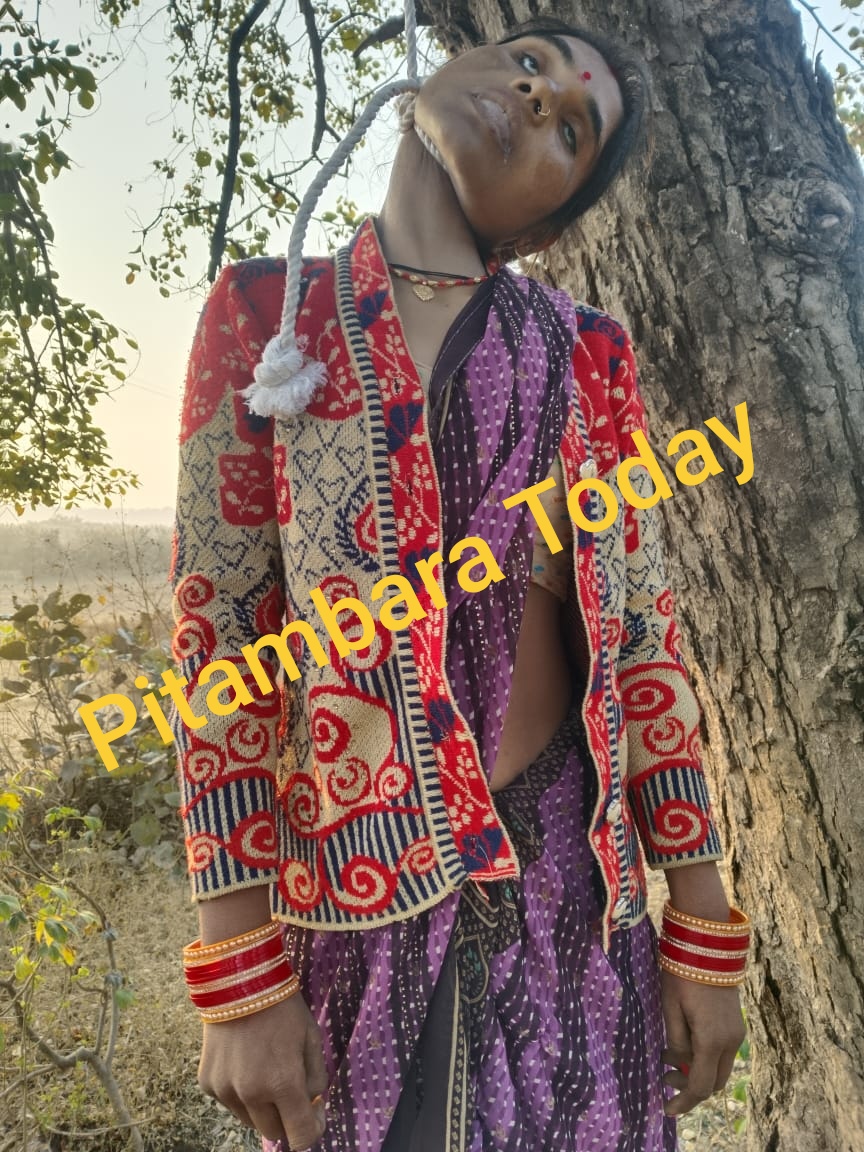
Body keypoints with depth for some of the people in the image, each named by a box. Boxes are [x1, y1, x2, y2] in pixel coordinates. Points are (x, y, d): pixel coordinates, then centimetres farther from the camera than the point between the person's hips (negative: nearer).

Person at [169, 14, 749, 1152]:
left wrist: (705, 932, 3)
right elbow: (220, 633, -5)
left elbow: (642, 636, 4)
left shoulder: (588, 355, 4)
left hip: (571, 880, 2)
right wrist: (240, 972, -8)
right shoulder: (269, 315, 0)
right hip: (353, 887, -1)